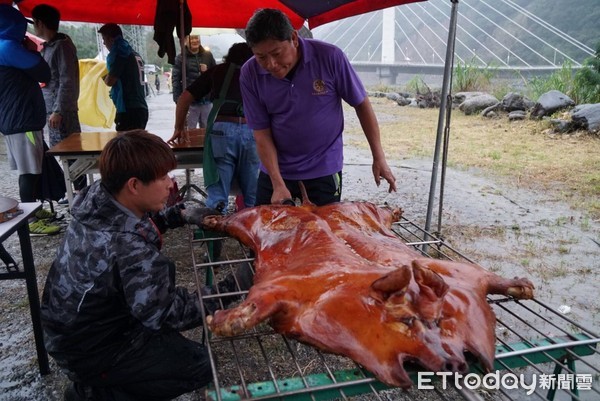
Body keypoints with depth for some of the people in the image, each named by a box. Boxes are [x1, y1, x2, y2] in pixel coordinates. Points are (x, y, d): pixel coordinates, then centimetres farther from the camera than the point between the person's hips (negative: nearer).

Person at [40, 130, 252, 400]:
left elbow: (138, 219, 11)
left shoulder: (99, 198, -12)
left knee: (163, 274, 16)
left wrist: (180, 215, -4)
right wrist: (229, 289, -21)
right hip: (92, 352, -8)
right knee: (200, 366, -1)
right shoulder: (129, 250, -36)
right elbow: (169, 315, -26)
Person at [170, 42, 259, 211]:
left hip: (221, 129, -1)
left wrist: (179, 128, 31)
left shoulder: (217, 71, 22)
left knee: (217, 196, -2)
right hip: (252, 131, 1)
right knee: (254, 196, 8)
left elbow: (184, 98, 19)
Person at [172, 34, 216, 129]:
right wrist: (178, 101, -11)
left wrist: (208, 71, -7)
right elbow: (176, 80, -4)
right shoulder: (180, 58, 0)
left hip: (207, 101, 3)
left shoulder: (208, 55, 8)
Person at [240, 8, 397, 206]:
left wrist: (379, 158, -5)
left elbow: (362, 104, -5)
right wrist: (278, 184, -18)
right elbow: (262, 134, -10)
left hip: (323, 173, -2)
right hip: (274, 172, 2)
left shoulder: (330, 57, -15)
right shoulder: (250, 74, -11)